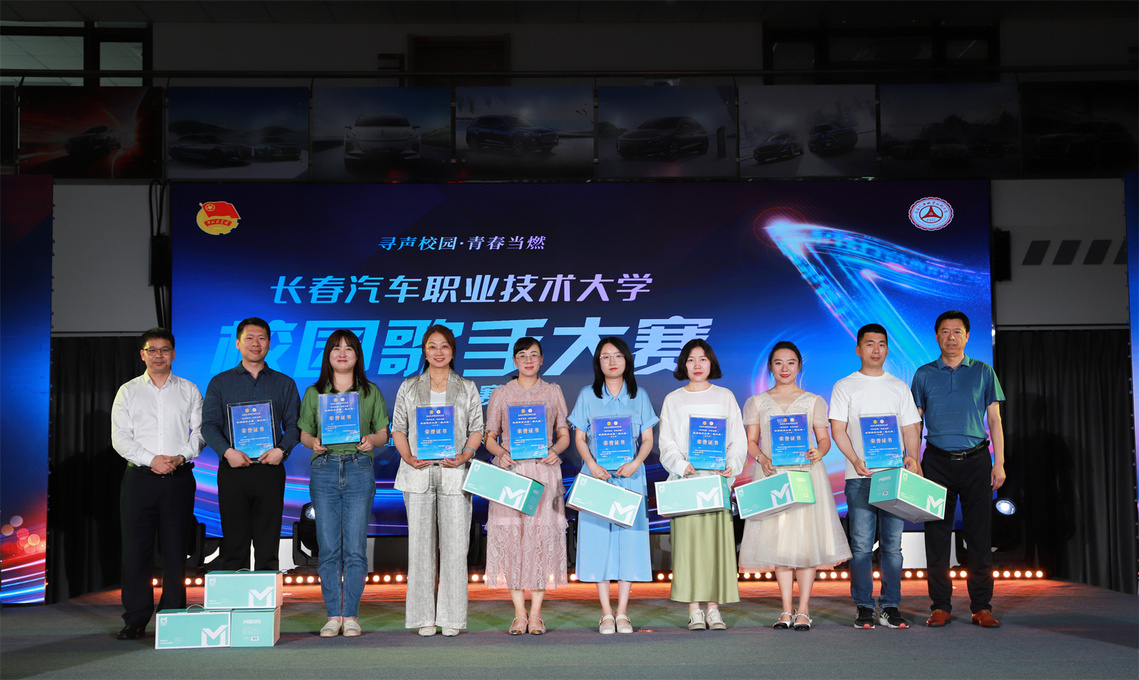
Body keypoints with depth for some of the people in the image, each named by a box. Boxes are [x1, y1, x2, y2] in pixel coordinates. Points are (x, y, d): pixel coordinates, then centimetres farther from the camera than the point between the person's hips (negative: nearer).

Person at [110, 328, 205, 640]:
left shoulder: (189, 390, 12)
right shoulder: (128, 392, 10)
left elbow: (200, 432, 5)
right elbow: (120, 438, 2)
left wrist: (180, 457, -12)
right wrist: (150, 459, -12)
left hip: (179, 477, 0)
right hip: (139, 476, 0)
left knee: (175, 549, 1)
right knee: (135, 548, -3)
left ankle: (174, 616, 8)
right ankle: (136, 618, 4)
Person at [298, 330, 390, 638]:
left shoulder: (370, 392, 9)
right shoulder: (314, 393, 11)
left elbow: (384, 433, 9)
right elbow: (304, 433, 12)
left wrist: (372, 440, -12)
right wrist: (313, 442, -10)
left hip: (359, 470, -1)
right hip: (324, 470, 1)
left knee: (355, 548, -3)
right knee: (328, 547, 1)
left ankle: (351, 615, 5)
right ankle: (333, 615, 9)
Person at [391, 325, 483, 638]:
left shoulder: (467, 388, 11)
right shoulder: (409, 387, 11)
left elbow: (477, 429, 7)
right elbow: (398, 428, 9)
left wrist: (463, 457, -11)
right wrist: (409, 457, -9)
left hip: (454, 473, 0)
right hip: (418, 472, 1)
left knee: (455, 544, -3)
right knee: (420, 543, 0)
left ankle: (451, 616, 4)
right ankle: (424, 616, 7)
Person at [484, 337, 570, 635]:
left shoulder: (553, 392, 12)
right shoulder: (501, 394, 10)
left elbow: (564, 435, 10)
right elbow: (490, 438, 9)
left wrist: (555, 450, -11)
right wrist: (501, 453, -12)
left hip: (544, 471, 0)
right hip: (510, 471, 0)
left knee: (543, 535, -5)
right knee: (511, 534, -5)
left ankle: (536, 614, 2)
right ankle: (519, 613, 3)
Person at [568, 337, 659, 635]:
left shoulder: (639, 396, 8)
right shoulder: (587, 395, 7)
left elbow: (648, 439, 6)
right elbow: (579, 437, 3)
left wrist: (636, 463, -14)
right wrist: (592, 465, -14)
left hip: (630, 477, 1)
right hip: (597, 476, -1)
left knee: (629, 538, -2)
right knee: (599, 538, -3)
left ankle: (622, 612, 4)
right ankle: (606, 613, 2)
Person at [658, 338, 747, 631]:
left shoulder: (725, 396, 13)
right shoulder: (673, 400, 11)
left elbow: (739, 440, 8)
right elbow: (666, 445, 4)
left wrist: (731, 465, -10)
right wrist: (683, 466, -14)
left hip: (718, 478, 1)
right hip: (685, 480, -1)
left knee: (718, 539, -4)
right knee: (688, 538, -6)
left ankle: (714, 608, 2)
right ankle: (694, 610, -2)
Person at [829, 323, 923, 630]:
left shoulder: (898, 387, 15)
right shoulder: (845, 387, 7)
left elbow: (911, 427, 12)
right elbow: (837, 429, 0)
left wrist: (912, 457, -7)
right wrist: (855, 460, -15)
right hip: (859, 476, -2)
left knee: (892, 543, 2)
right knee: (861, 544, -4)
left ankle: (890, 607, 8)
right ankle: (864, 608, 2)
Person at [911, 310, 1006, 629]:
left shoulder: (983, 372, 9)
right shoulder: (924, 375, 9)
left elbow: (995, 420, 9)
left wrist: (999, 463, 1)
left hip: (975, 459, 0)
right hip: (937, 460, 0)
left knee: (980, 534, -1)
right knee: (937, 534, 0)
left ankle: (982, 606, 7)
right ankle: (940, 606, 7)